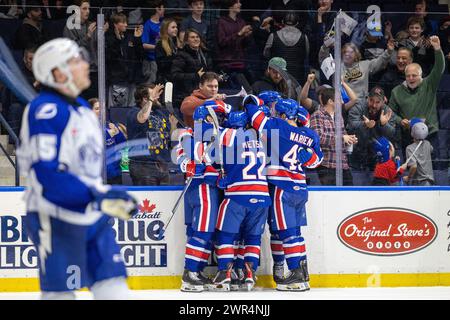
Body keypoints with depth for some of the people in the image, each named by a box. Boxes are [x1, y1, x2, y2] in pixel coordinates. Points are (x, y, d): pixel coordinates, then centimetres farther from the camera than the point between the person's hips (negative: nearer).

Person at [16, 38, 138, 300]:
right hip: (56, 219, -8)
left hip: (92, 216, 8)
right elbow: (45, 172, -25)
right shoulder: (46, 110, -18)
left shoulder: (83, 109, 12)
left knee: (113, 286, 3)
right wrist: (97, 196, -29)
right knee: (60, 292, -4)